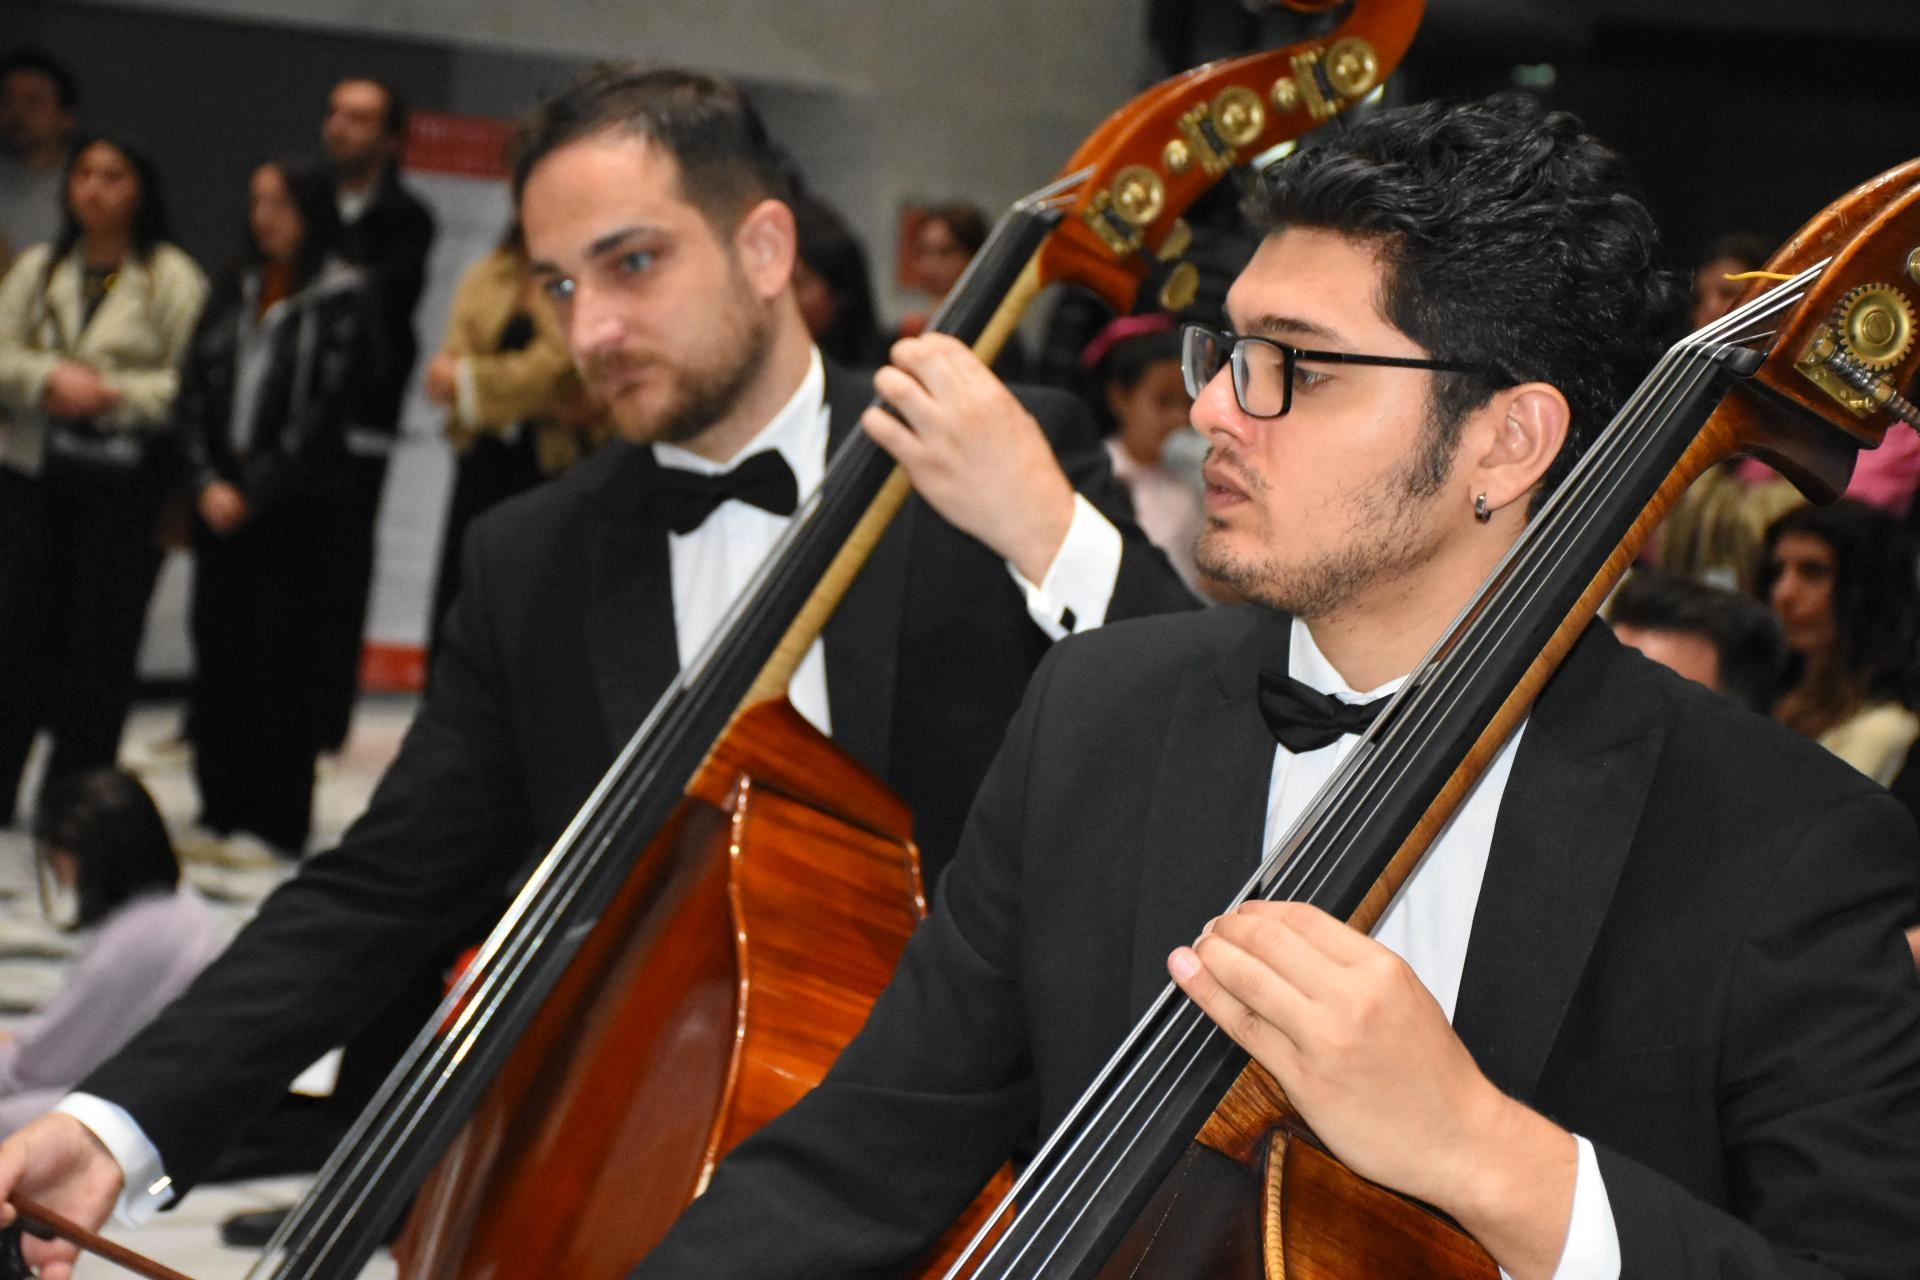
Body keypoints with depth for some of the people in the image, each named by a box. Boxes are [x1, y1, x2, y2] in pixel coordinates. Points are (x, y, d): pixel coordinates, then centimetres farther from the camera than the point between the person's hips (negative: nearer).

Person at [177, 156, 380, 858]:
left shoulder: (341, 297, -5)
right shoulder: (236, 286, 12)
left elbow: (320, 411, -10)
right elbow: (196, 386, 9)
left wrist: (253, 491, -10)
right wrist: (208, 480, -3)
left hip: (291, 509, -5)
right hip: (221, 502, 5)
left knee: (281, 655, -2)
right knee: (217, 648, 6)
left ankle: (275, 819, 4)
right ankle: (220, 806, 15)